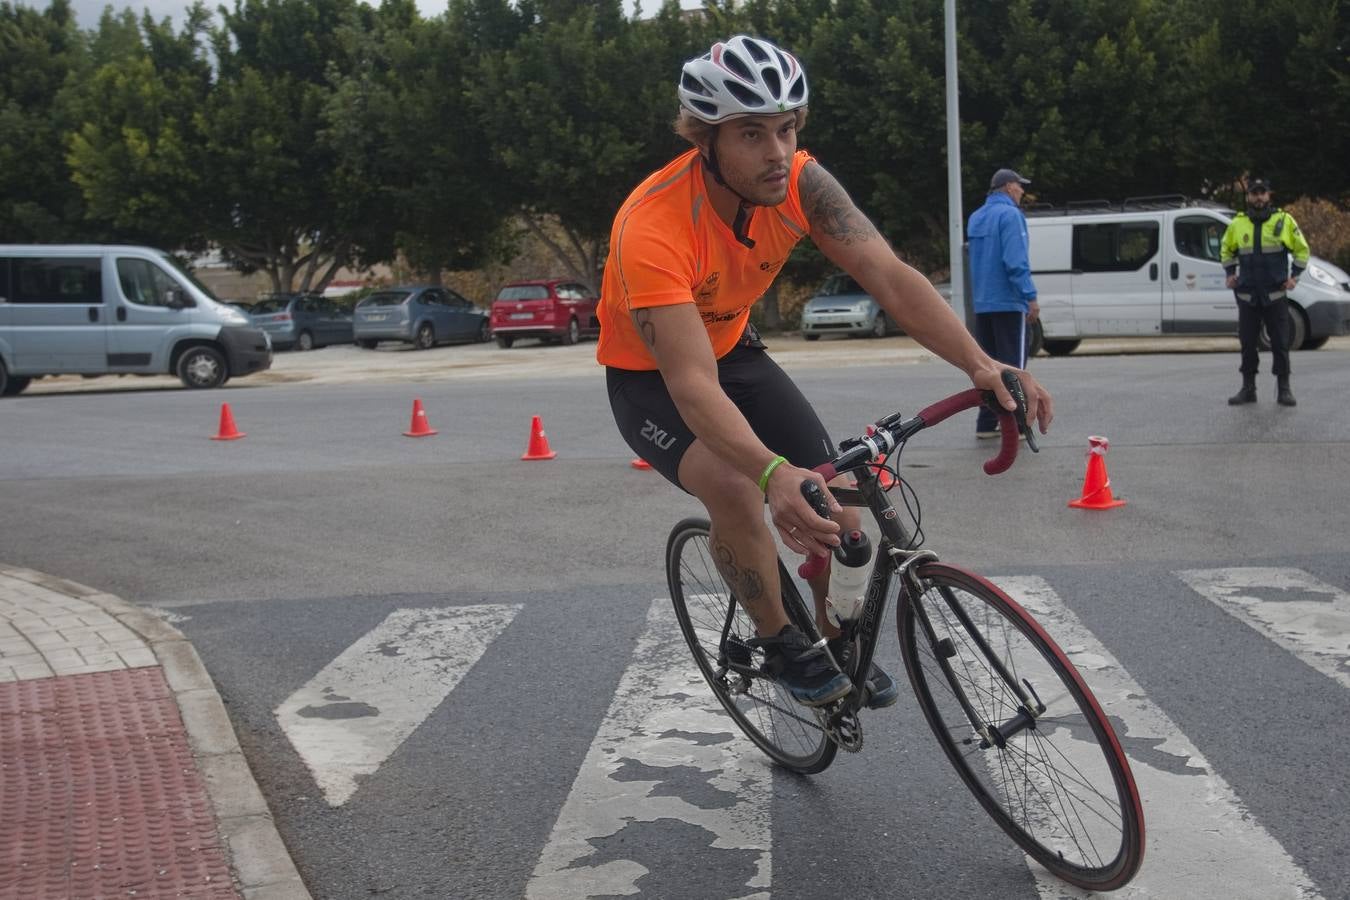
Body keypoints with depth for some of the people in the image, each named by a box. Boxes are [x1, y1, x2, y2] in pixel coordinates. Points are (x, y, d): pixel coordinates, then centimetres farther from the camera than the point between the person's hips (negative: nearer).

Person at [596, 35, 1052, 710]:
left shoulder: (799, 182, -22)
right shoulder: (652, 228, -37)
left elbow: (889, 276, -29)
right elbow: (692, 384, -45)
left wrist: (979, 363, -45)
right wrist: (774, 473, -61)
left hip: (733, 350, 5)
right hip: (648, 376, -5)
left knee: (834, 507, -4)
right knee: (736, 491, -31)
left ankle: (839, 643, 24)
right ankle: (781, 645, -5)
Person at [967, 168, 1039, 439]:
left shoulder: (976, 217, 16)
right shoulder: (1010, 214, -10)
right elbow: (1016, 261, -20)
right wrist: (1031, 297, -18)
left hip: (982, 303, 8)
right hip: (1008, 302, -8)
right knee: (1013, 365, -4)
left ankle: (986, 423, 11)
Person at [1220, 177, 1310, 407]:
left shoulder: (1284, 221, 0)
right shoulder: (1237, 224, 5)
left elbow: (1302, 250, 9)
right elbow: (1226, 250, 22)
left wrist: (1294, 276, 0)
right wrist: (1230, 273, 10)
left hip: (1276, 295, -2)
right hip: (1247, 296, 2)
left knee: (1280, 344, 0)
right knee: (1247, 343, 5)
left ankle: (1284, 389, 7)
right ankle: (1248, 388, 14)